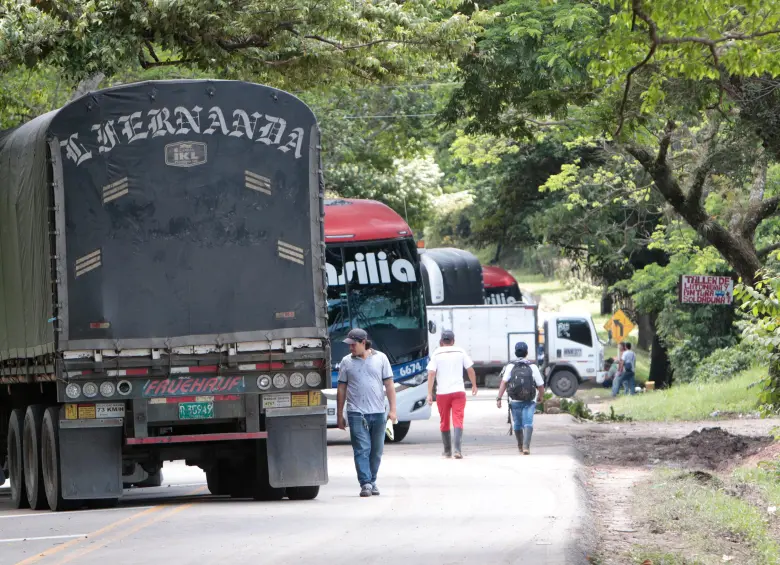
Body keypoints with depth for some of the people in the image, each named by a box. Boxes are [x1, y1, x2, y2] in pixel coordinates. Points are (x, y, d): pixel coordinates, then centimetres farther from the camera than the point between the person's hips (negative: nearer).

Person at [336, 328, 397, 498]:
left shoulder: (380, 358, 5)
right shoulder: (346, 362, 5)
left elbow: (389, 385, 5)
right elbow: (341, 389, 7)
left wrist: (393, 409, -2)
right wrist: (340, 415, 5)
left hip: (378, 413, 1)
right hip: (357, 413, -1)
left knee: (376, 450, 8)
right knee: (362, 450, -9)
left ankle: (372, 482, 19)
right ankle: (366, 483, -11)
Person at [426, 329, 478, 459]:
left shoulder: (437, 354, 0)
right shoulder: (460, 352, 3)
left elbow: (431, 374, -7)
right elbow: (470, 370, 5)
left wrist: (429, 393, -7)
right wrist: (474, 385, 20)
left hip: (442, 393, 0)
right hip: (458, 390, 0)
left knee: (444, 422, 13)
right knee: (458, 420, -5)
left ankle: (447, 451, 20)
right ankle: (457, 449, -21)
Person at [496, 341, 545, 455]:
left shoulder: (510, 367, -4)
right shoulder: (532, 367, -4)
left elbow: (504, 383, -15)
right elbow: (541, 386, -1)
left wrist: (499, 398, -17)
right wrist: (541, 396, 19)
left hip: (515, 401, 1)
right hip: (530, 401, -1)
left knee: (517, 423, 18)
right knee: (528, 423, -6)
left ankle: (520, 445, 35)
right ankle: (526, 446, -25)